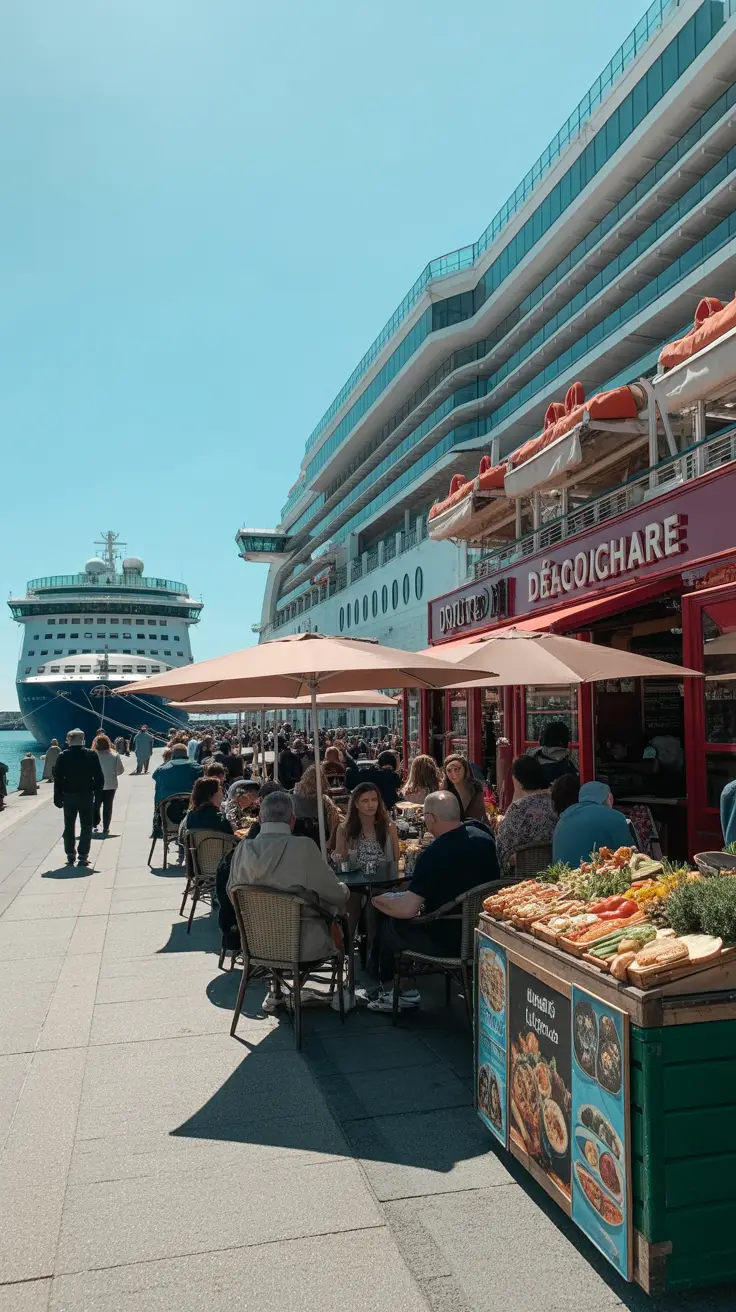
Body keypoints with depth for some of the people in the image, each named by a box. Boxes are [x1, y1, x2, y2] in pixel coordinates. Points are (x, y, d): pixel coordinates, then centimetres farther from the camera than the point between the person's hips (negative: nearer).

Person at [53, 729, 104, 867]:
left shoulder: (63, 756, -4)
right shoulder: (91, 755, -5)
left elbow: (58, 778, -5)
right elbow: (99, 777, -6)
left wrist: (58, 797, 1)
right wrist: (98, 793, 4)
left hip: (69, 795, 1)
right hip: (87, 795, -1)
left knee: (69, 826, 13)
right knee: (86, 827, 6)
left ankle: (70, 856, 14)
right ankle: (83, 856, 1)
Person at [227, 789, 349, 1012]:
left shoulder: (243, 848, -11)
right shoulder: (303, 847, -22)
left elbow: (232, 892, 6)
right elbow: (336, 895, -12)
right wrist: (344, 890, 13)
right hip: (302, 945, -4)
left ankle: (275, 992, 35)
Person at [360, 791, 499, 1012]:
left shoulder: (433, 854, -26)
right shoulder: (484, 836, -4)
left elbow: (407, 909, -26)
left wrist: (378, 900, -8)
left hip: (448, 942, -7)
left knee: (389, 926, 17)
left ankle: (402, 992, 34)